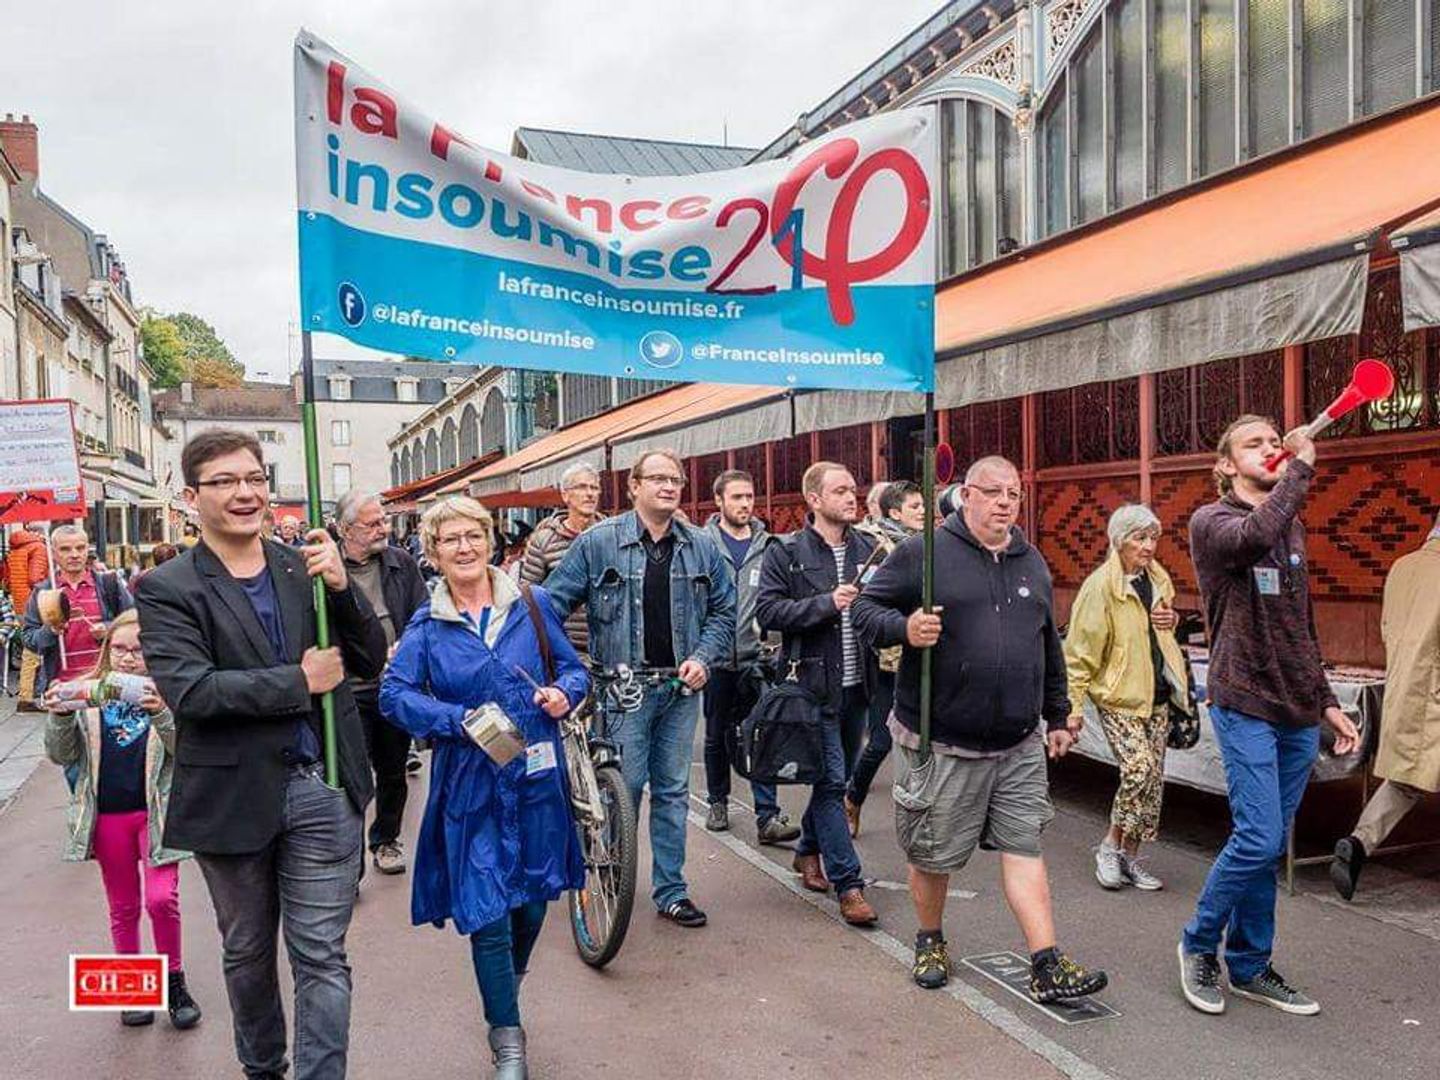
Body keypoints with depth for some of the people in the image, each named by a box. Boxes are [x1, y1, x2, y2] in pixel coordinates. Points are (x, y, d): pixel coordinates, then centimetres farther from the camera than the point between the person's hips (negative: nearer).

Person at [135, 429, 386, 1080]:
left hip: (322, 788, 1)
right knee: (247, 954, 20)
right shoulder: (166, 589, -5)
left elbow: (369, 662, 1)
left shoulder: (307, 568, 2)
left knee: (321, 957, 4)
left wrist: (340, 586, -15)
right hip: (233, 797, 0)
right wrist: (299, 682, -17)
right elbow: (187, 689, -19)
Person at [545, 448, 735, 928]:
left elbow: (723, 610, 13)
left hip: (680, 688, 4)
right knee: (622, 789, -2)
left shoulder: (702, 547, 7)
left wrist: (703, 658, -2)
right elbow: (552, 602, -1)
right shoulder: (598, 542, -3)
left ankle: (670, 890, 22)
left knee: (672, 790, 11)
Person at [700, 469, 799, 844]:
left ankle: (768, 816, -2)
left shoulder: (768, 546, 6)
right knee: (717, 736, 14)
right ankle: (717, 802, 30)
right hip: (714, 657, -1)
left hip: (755, 658, 1)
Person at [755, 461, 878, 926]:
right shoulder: (786, 553, -3)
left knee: (836, 778, 16)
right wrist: (826, 602, -20)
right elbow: (767, 610, -11)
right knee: (831, 781, -5)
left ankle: (807, 850, 37)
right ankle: (849, 885, 1)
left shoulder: (866, 550, 10)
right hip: (815, 683, -5)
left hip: (857, 684, 6)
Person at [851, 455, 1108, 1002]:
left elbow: (1050, 648, 22)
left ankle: (1048, 966, 8)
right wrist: (904, 628, -23)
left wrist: (1057, 716, 23)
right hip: (941, 744, -4)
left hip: (1019, 745, 4)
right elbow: (866, 607, -3)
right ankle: (930, 941, 32)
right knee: (933, 854, 9)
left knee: (1023, 848, 3)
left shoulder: (1032, 563, 13)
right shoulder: (922, 552, -6)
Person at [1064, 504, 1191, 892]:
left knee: (1154, 777, 7)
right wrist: (1074, 704, -15)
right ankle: (1111, 845, 2)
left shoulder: (1158, 579, 9)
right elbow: (1080, 650, -12)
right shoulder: (1100, 585, -13)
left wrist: (1171, 620, 4)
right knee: (1139, 768, -18)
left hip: (1156, 695, 7)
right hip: (1118, 695, -7)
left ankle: (1131, 854, 20)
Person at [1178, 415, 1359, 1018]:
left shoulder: (1292, 527, 17)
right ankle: (1199, 945, 11)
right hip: (1245, 707, -6)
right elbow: (1256, 536, -30)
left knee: (1269, 844, 10)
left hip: (1297, 714, 7)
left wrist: (1326, 702, 19)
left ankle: (1249, 967, 22)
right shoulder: (1210, 521, -4)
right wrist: (1301, 468, -17)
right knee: (1259, 838, -11)